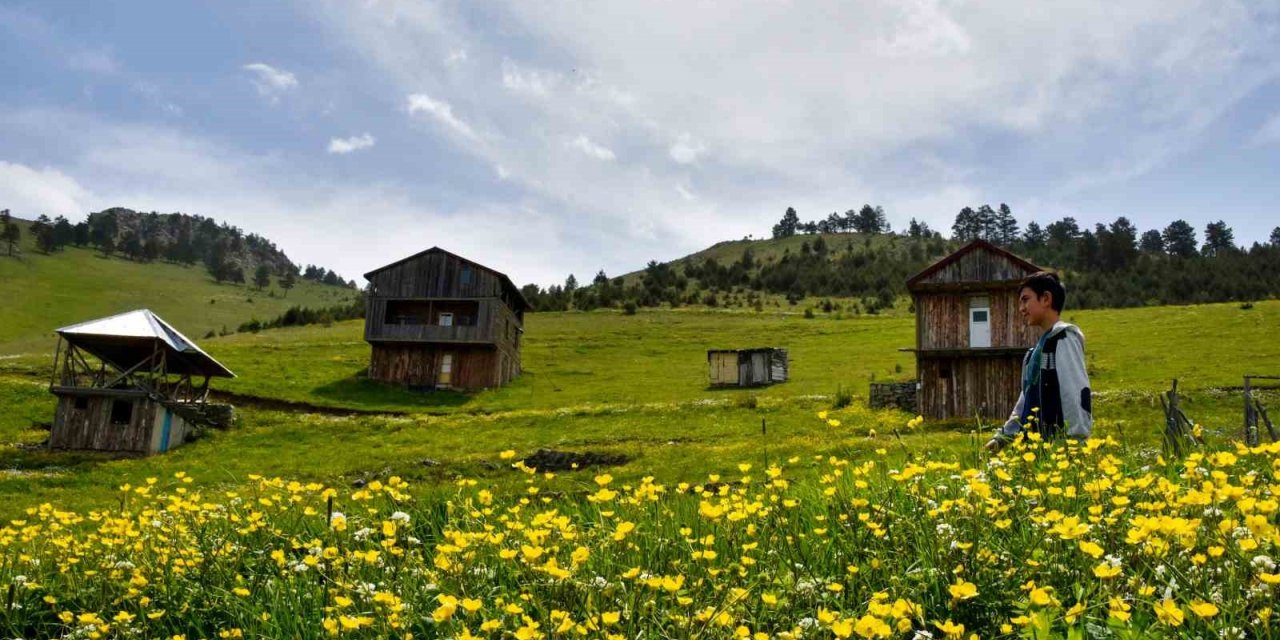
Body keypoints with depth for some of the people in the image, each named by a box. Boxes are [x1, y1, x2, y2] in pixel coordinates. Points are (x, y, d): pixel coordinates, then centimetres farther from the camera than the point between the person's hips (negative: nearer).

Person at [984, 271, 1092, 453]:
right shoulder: (1041, 344, 20)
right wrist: (1004, 436, 21)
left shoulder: (1064, 338, -7)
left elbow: (1077, 393, -16)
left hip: (1058, 445, -9)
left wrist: (1077, 443, -20)